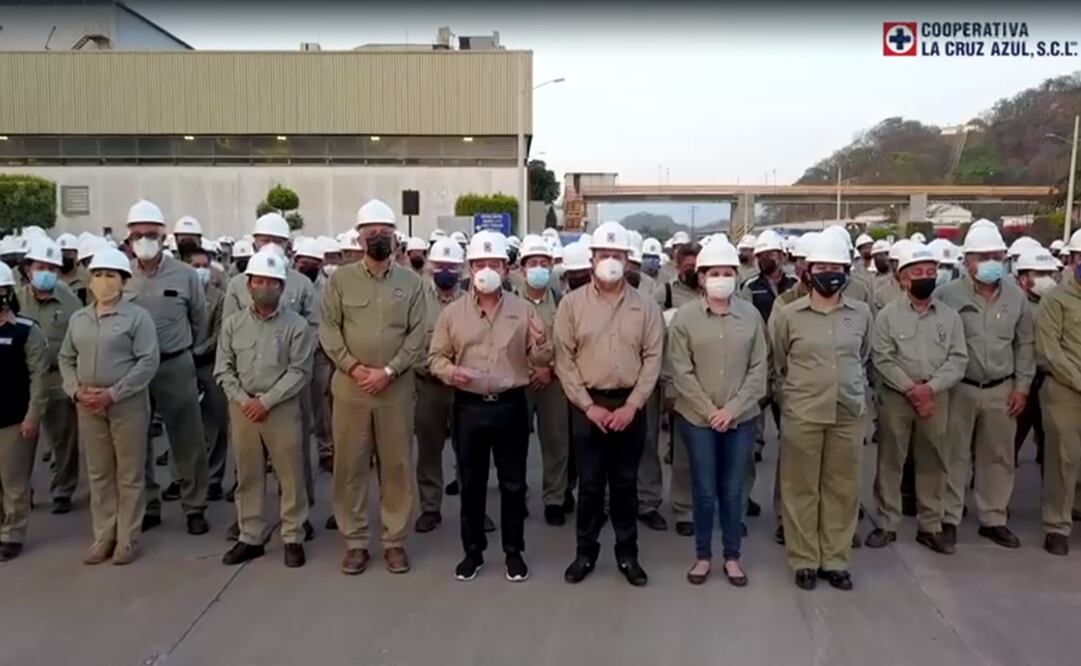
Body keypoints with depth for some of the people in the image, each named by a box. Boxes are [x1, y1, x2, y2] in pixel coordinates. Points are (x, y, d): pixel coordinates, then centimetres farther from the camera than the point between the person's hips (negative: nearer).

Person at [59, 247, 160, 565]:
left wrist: (113, 394, -17)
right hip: (88, 406, 5)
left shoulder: (137, 316, -6)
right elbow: (66, 359, 14)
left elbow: (149, 361, -13)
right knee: (98, 474, 12)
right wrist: (76, 390, -4)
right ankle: (103, 536, 23)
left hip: (127, 404, -5)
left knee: (130, 475, 3)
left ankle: (128, 538, 14)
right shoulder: (78, 319, 11)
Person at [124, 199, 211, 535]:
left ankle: (195, 507, 15)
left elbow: (199, 319, 7)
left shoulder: (185, 275, -4)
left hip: (175, 366, -2)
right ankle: (147, 506, 26)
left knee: (187, 440, 3)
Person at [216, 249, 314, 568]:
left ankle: (293, 538, 14)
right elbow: (223, 369, 5)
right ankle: (250, 538, 23)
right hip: (242, 407, 3)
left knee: (290, 475, 2)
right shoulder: (232, 324, 7)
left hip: (282, 408, -3)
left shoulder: (296, 325, -4)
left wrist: (266, 401, -14)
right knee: (248, 475, 12)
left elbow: (299, 371, -9)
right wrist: (243, 400, -8)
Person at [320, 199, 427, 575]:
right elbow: (328, 330, 0)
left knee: (397, 466, 6)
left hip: (396, 388, 0)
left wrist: (388, 371, -12)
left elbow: (418, 335, -1)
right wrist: (355, 368, -12)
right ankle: (355, 542, 18)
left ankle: (395, 541, 19)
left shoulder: (410, 282, 4)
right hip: (350, 386, 0)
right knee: (350, 466, 6)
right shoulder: (340, 280, 5)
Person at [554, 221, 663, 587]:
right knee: (589, 483, 7)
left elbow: (652, 359, 0)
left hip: (630, 406, 1)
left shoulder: (645, 306, 2)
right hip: (587, 405, -1)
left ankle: (627, 553, 24)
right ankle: (586, 551, 22)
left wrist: (631, 406, -8)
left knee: (625, 483, 11)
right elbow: (564, 359, -3)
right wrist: (588, 406, -9)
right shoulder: (572, 302, -2)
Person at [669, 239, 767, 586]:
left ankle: (732, 556, 25)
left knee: (733, 490, 10)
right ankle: (703, 555, 23)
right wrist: (709, 411, -11)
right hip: (697, 417, -1)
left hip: (741, 418, 2)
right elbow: (681, 371, -7)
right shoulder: (685, 316, -5)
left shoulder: (751, 315, 0)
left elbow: (759, 368, -1)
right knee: (704, 490, 6)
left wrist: (732, 409, -9)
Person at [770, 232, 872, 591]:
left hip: (849, 414, 2)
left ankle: (835, 560, 24)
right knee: (801, 489, 5)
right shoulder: (787, 314, -5)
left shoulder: (862, 313, 3)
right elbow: (777, 363, 8)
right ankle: (804, 561, 19)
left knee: (842, 489, 10)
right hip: (802, 414, -2)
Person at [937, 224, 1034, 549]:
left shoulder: (1016, 296, 2)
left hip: (1001, 390, 4)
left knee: (999, 457, 13)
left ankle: (993, 519, 27)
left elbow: (1025, 345, 8)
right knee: (954, 455, 5)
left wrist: (1021, 387, 4)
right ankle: (948, 518, 17)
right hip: (958, 388, -4)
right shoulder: (948, 294, -11)